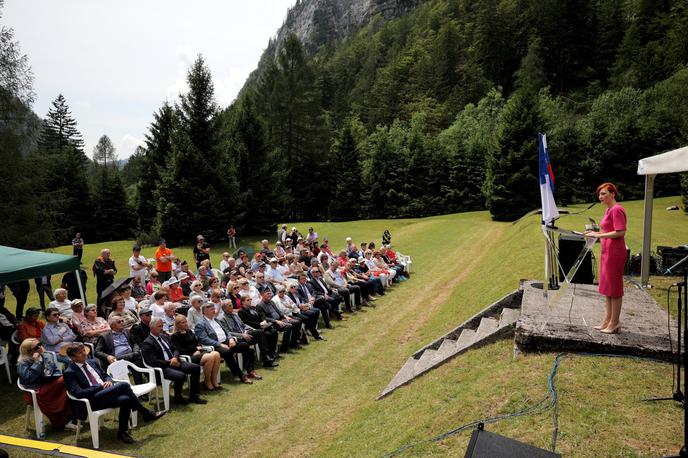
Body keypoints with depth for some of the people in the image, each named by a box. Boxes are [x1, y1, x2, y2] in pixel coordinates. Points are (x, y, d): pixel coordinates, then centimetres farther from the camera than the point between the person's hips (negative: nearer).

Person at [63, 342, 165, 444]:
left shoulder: (92, 362, 17)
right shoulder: (69, 372, -4)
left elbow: (106, 376, 26)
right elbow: (78, 393, -16)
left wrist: (108, 381, 1)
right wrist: (101, 386, -15)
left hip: (105, 394, 7)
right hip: (92, 401, -7)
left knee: (125, 399, -27)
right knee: (124, 385, -26)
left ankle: (122, 432, -10)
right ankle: (146, 414, -13)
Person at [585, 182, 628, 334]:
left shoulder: (616, 210, -14)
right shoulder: (609, 209, 15)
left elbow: (620, 232, -21)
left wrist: (600, 235, -21)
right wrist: (596, 232, 9)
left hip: (615, 252, -10)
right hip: (607, 251, 10)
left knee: (614, 287, -2)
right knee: (607, 287, 13)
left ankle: (614, 323, 7)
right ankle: (607, 320, 21)